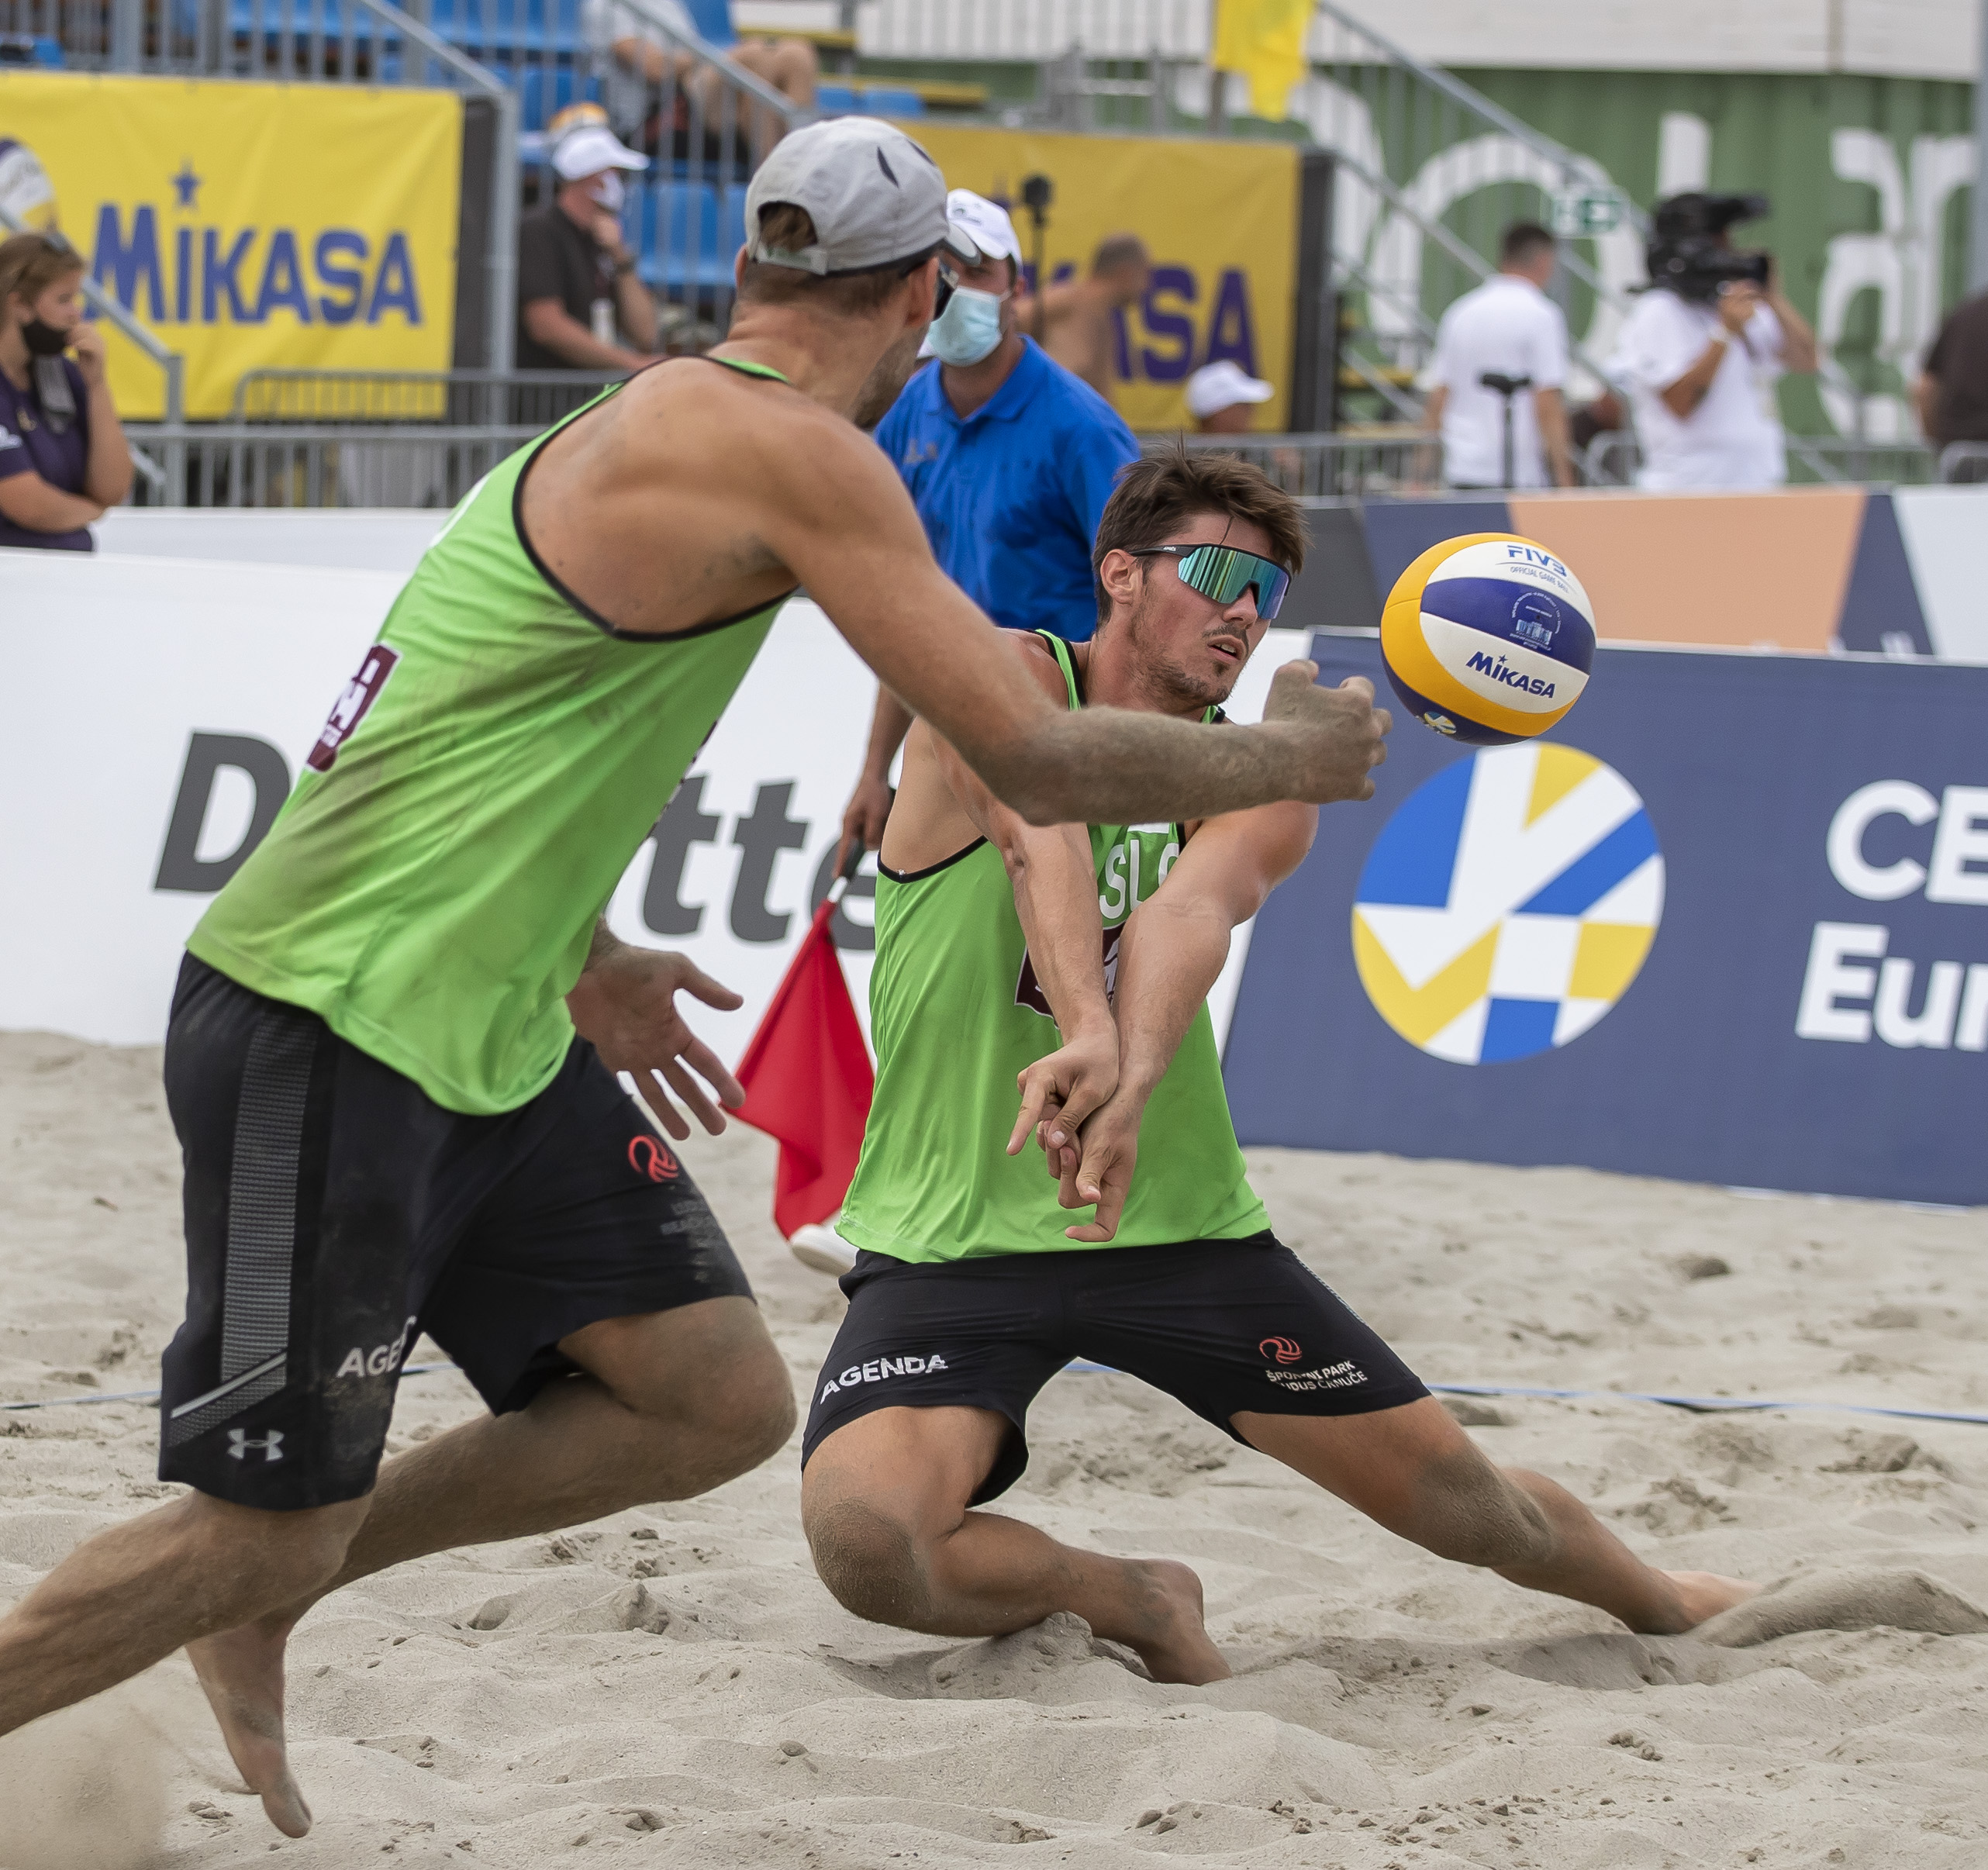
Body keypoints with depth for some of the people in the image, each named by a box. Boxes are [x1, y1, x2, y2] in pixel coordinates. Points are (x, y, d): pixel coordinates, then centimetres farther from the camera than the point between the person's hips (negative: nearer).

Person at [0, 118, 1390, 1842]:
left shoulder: (649, 421, 13)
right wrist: (1283, 759, -1)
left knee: (721, 1402, 6)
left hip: (489, 1037, 10)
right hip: (329, 1034, -10)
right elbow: (1037, 760, -16)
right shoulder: (799, 454, -16)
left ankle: (261, 1601, 18)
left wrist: (578, 959, 27)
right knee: (267, 1525, -6)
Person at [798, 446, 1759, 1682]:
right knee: (864, 1540, -29)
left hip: (1179, 1221, 4)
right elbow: (1043, 840, -26)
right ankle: (1135, 1603, 2)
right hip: (955, 1240, -3)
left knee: (1461, 1497, 9)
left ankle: (1666, 1604, 43)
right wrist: (1088, 1035, -46)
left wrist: (1134, 1083, -41)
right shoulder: (1007, 678, -5)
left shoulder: (1260, 784, 5)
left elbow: (1192, 911, -18)